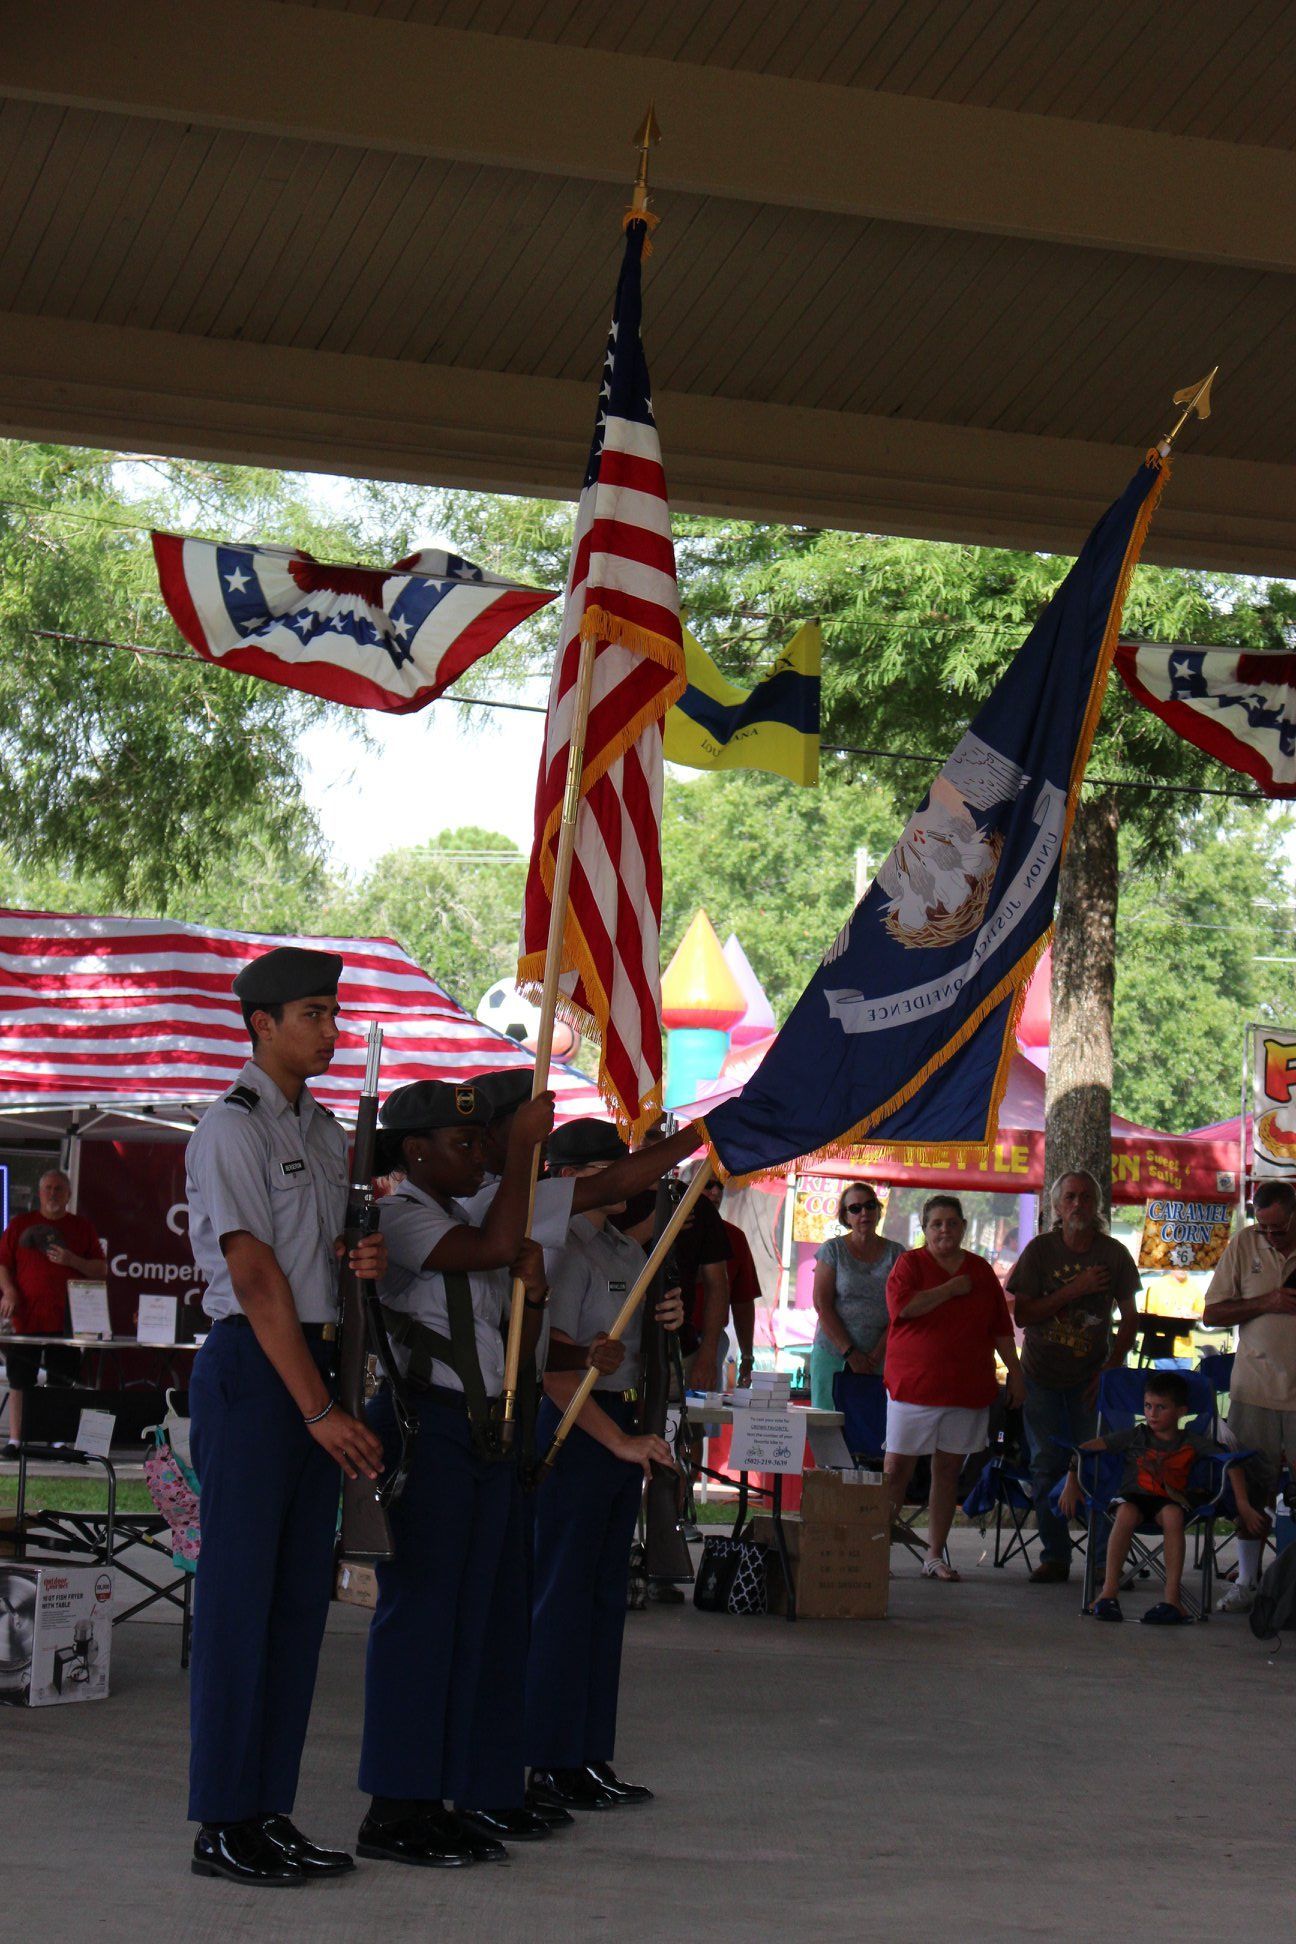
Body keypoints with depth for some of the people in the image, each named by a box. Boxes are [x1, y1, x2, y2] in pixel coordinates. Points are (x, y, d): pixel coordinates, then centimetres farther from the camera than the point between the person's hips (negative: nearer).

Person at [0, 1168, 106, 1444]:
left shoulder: (82, 1227, 11)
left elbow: (101, 1271, 8)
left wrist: (72, 1260, -8)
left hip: (66, 1320, 0)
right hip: (25, 1317, 0)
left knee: (61, 1384, 1)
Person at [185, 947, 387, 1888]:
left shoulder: (326, 1131, 17)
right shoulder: (231, 1128, -9)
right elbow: (257, 1279, -14)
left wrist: (364, 1260, 0)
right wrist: (320, 1410, -17)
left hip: (315, 1362, 8)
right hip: (251, 1365, -8)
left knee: (301, 1597, 8)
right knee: (240, 1594, -5)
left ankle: (270, 1812, 13)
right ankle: (223, 1824, -1)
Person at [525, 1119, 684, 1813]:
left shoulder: (629, 1251, 16)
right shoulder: (563, 1252, -12)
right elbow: (556, 1370, -19)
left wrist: (667, 1321, 7)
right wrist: (621, 1442, -21)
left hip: (623, 1426, 9)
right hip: (572, 1427, -9)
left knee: (605, 1593, 11)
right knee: (565, 1593, -5)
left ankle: (589, 1758, 18)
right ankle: (551, 1764, 0)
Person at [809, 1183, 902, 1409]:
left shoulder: (895, 1253, 10)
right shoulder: (833, 1250, 4)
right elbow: (822, 1305, -3)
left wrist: (880, 1351, -10)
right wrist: (850, 1353, -10)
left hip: (880, 1360, 1)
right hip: (833, 1354, -1)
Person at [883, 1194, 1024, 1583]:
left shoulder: (981, 1270, 13)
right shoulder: (910, 1263, 1)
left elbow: (1001, 1328, 17)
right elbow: (901, 1305, -17)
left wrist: (1014, 1371, 12)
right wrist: (951, 1290, -12)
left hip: (967, 1387, 4)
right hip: (913, 1385, -4)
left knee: (949, 1470, 5)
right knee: (897, 1467, -5)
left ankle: (935, 1556, 11)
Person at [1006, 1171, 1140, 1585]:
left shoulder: (1114, 1254, -1)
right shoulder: (1040, 1249, -3)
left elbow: (1129, 1317, 5)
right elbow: (1021, 1315, -8)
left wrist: (1113, 1366, -7)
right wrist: (1073, 1290, -17)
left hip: (1091, 1377, 0)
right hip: (1042, 1376, 0)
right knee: (1047, 1467, 1)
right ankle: (1054, 1555, 9)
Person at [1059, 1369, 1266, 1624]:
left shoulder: (1192, 1443, 9)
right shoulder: (1135, 1437, 9)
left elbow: (1233, 1463, 4)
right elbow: (1086, 1448, 6)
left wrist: (1243, 1507, -4)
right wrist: (1071, 1485, -3)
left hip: (1170, 1500, 0)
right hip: (1134, 1497, 0)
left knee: (1172, 1514, -38)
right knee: (1125, 1513, -37)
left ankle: (1173, 1598, -41)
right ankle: (1109, 1591, -36)